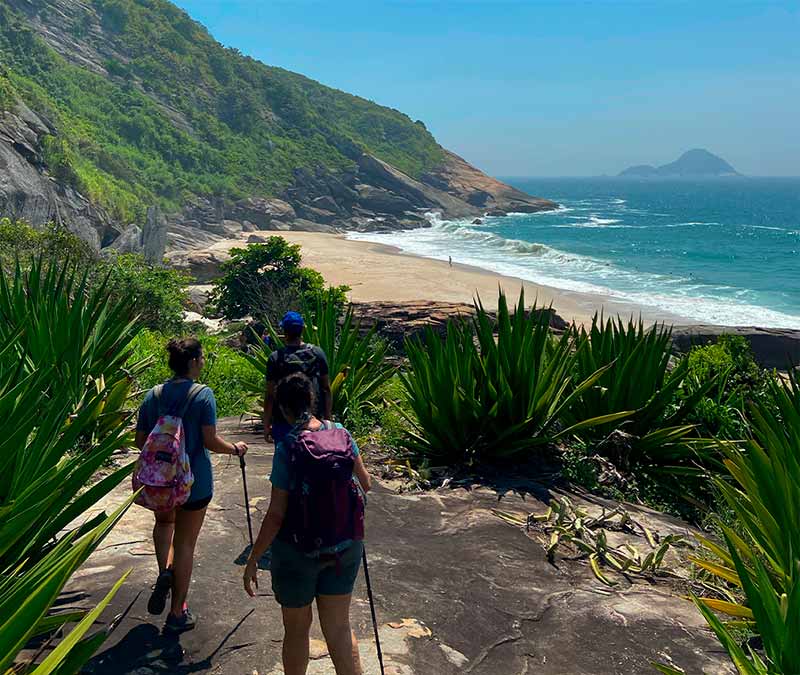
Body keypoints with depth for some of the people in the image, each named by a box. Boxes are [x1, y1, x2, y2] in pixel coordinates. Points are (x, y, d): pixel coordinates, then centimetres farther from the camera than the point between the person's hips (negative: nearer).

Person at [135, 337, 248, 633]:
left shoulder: (153, 395, -2)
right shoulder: (203, 395, -15)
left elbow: (140, 441, 1)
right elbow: (210, 441, -18)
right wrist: (235, 448, 1)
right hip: (194, 481, -3)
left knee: (164, 522, 32)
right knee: (185, 543, 9)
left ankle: (165, 571, 7)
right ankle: (177, 614, 18)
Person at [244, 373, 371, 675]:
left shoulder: (286, 449, -19)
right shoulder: (341, 434, -7)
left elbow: (275, 515, -17)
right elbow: (365, 485, 4)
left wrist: (253, 560, -7)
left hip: (298, 551, -4)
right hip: (344, 546, 4)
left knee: (297, 629, 18)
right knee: (339, 628, 16)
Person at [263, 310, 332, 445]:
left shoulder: (276, 358, -10)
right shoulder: (317, 353, -3)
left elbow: (270, 395, -8)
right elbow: (327, 388, 1)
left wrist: (266, 424, 1)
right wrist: (328, 418, 11)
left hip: (284, 421, -2)